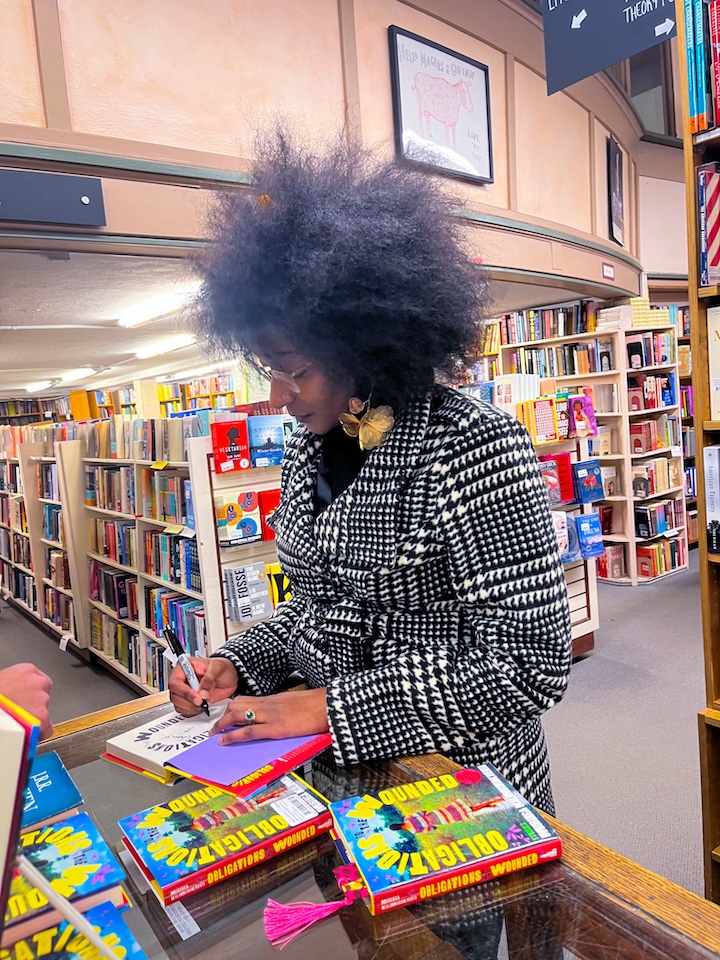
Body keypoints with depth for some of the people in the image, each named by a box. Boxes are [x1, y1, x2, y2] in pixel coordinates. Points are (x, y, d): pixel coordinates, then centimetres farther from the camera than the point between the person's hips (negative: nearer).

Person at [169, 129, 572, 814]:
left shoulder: (476, 449, -23)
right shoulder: (307, 458, 0)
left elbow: (528, 664, -25)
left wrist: (329, 706, -24)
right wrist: (237, 667, -5)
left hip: (462, 784, -6)